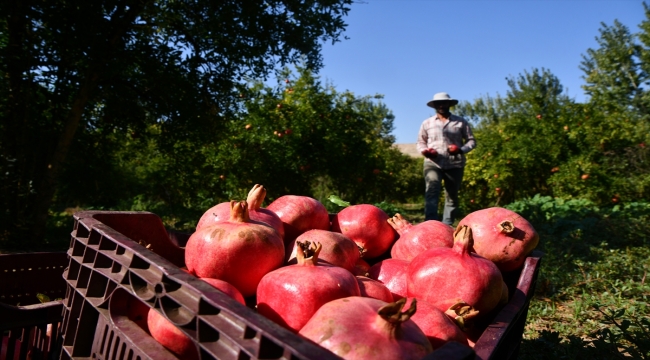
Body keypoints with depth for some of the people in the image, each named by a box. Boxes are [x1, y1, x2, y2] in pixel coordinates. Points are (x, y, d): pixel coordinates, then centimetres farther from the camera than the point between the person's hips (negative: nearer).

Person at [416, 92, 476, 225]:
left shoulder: (461, 122, 9)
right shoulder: (427, 123, 12)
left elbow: (471, 141, 10)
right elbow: (420, 142, 16)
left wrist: (461, 149, -11)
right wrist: (425, 151, -7)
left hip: (455, 165, 1)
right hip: (433, 163, -1)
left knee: (452, 197, 6)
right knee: (431, 191, -21)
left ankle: (447, 226, 16)